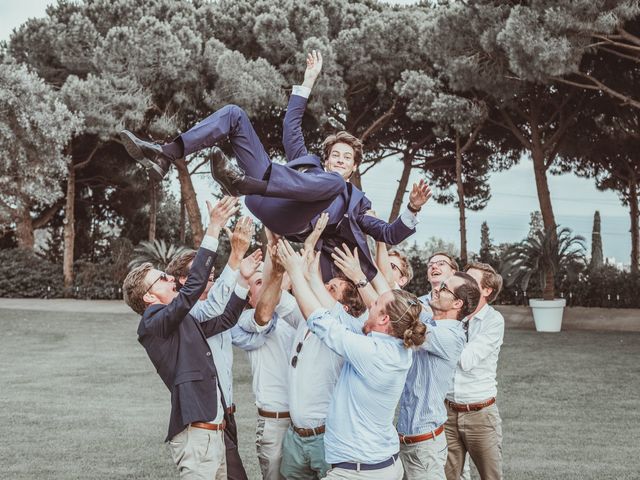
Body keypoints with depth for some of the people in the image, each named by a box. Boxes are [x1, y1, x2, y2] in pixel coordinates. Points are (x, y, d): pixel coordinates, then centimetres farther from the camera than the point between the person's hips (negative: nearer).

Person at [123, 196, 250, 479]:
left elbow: (226, 319, 29)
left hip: (213, 432, 9)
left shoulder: (184, 324, 17)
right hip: (195, 435, -9)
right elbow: (192, 288, -21)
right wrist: (214, 228, -21)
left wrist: (244, 279, 20)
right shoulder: (153, 324, -9)